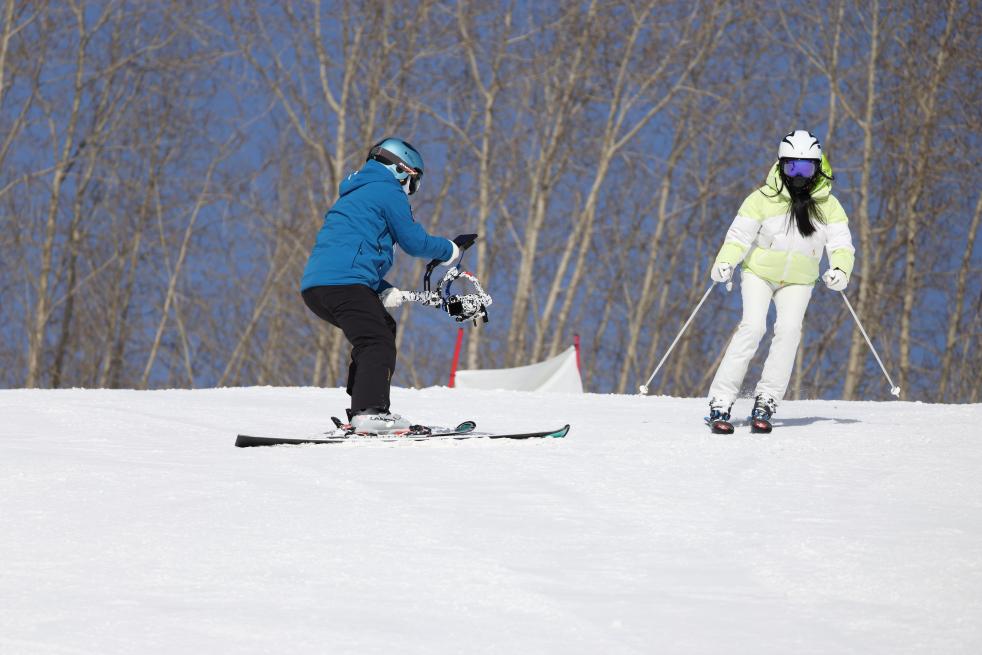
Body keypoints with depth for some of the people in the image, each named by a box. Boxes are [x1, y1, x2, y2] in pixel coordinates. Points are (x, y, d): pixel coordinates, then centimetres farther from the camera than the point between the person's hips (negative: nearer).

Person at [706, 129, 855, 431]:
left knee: (789, 329, -20)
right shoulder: (764, 198, -9)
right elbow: (740, 235, -11)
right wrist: (725, 263, -28)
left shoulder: (828, 205, -3)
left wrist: (841, 270, -29)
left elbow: (841, 243, -8)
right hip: (759, 273, -2)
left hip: (798, 281, 2)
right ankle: (720, 402, -21)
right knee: (753, 327, -21)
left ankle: (765, 402, -12)